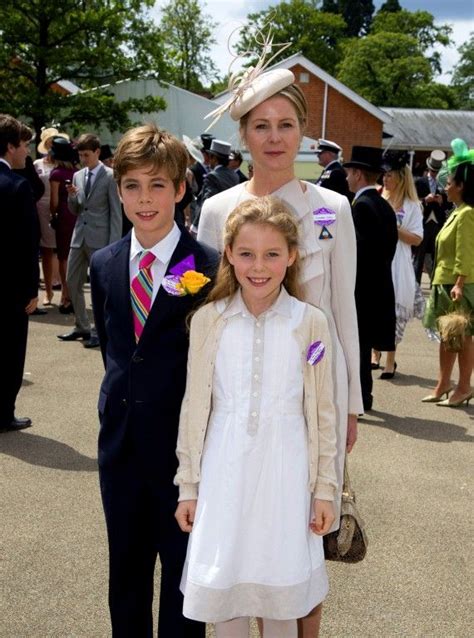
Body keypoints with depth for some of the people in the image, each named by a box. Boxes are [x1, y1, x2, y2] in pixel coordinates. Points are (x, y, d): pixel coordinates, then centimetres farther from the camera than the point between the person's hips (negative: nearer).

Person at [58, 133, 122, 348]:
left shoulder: (110, 176, -7)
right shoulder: (78, 176, 11)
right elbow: (74, 210, 17)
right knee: (72, 282, 10)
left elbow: (116, 212, -9)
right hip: (79, 236, 7)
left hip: (100, 238, -7)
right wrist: (72, 196, -5)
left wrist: (114, 243, -14)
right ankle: (82, 326, 23)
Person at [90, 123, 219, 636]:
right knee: (125, 569, 19)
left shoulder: (208, 267, -13)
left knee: (184, 570, 12)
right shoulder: (104, 265, 3)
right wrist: (120, 398, 11)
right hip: (120, 440, 5)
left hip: (183, 441, -5)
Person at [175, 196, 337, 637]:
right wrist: (188, 486, 5)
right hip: (224, 476, 1)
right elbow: (194, 407, 3)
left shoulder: (310, 324, -5)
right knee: (221, 593, 10)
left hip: (285, 476, 0)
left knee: (282, 599, 12)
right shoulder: (208, 321, -3)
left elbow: (322, 412, 1)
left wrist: (325, 488, 3)